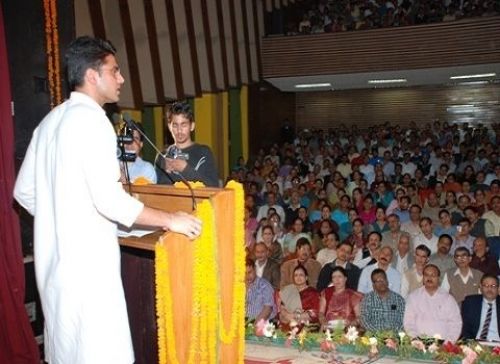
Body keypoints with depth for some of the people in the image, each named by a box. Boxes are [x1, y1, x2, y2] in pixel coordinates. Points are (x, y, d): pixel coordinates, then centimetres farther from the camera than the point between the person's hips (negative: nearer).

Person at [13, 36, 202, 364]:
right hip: (85, 259, -9)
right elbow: (109, 199, -22)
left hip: (54, 257, 10)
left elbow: (24, 192, 16)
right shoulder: (90, 118, -15)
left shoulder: (51, 121, 12)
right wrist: (169, 220, -13)